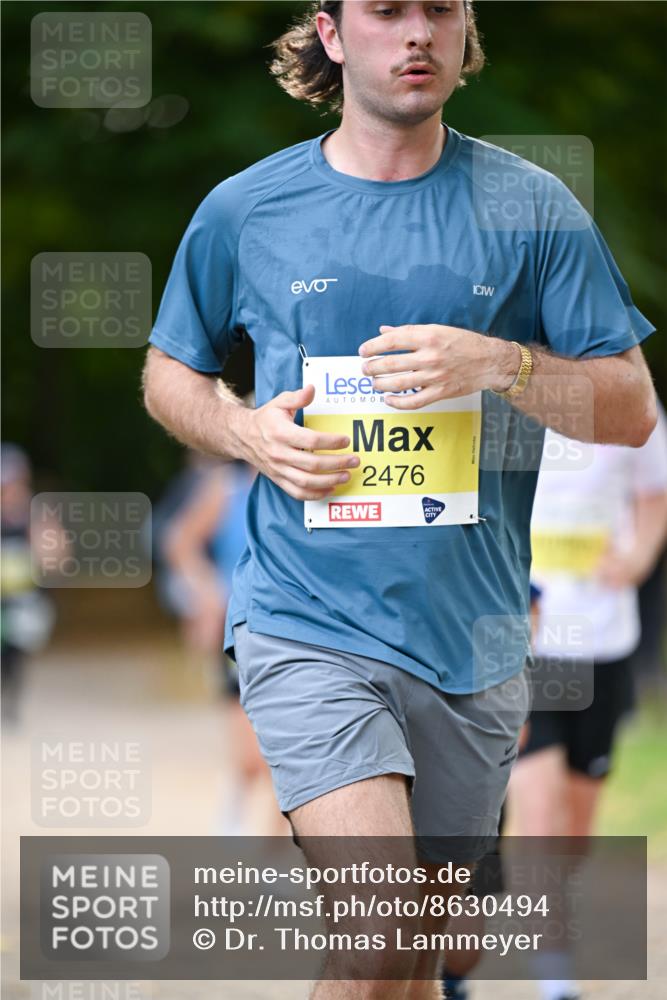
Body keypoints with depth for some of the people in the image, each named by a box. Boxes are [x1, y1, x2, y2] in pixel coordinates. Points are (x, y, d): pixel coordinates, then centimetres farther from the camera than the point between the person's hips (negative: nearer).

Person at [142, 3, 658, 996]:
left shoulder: (532, 207, 4)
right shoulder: (245, 209, 4)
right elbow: (169, 374, 19)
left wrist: (498, 364, -15)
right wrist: (248, 432, -3)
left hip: (472, 637, 2)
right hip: (308, 621, -2)